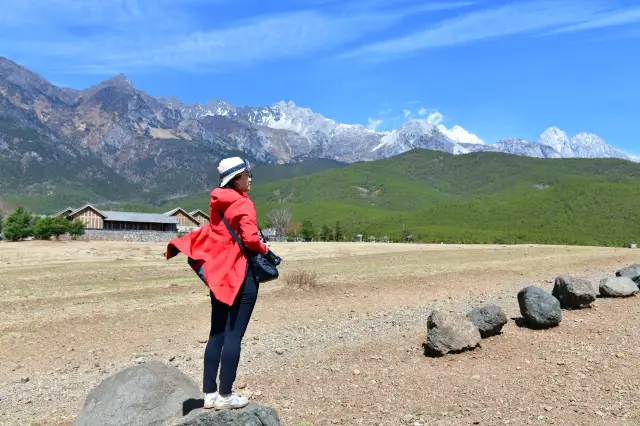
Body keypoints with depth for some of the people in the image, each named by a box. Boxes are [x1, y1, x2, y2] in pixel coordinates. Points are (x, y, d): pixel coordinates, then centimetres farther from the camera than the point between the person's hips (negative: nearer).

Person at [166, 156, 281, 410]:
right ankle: (225, 395, 6)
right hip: (241, 275, -8)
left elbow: (209, 233, 11)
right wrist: (269, 253, -7)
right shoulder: (243, 204, -12)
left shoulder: (217, 202, 11)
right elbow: (250, 238, -21)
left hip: (218, 274, 8)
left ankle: (209, 393, 18)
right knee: (234, 336, -1)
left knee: (217, 335, 12)